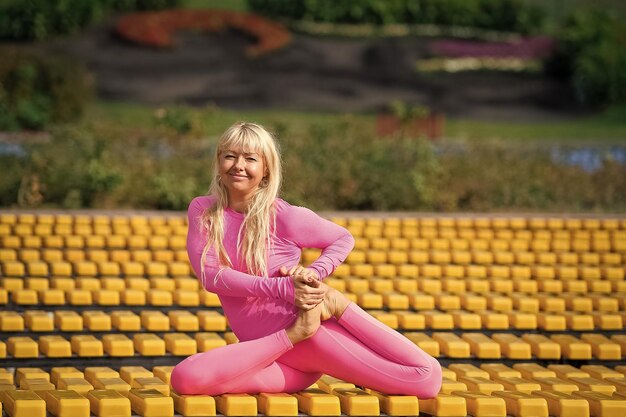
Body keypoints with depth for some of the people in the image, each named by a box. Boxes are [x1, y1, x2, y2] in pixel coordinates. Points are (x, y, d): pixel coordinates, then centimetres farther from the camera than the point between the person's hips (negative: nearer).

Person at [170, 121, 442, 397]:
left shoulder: (283, 215, -8)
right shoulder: (202, 210, 0)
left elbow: (344, 239, 8)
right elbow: (209, 274, -12)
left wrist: (314, 273, -13)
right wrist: (282, 287, -22)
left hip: (309, 325, -2)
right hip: (263, 347, 2)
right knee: (183, 379, -30)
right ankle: (299, 376, -12)